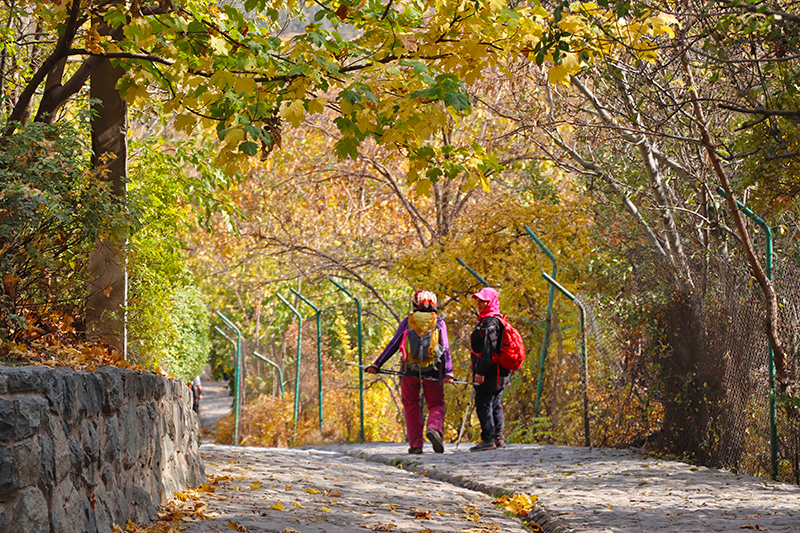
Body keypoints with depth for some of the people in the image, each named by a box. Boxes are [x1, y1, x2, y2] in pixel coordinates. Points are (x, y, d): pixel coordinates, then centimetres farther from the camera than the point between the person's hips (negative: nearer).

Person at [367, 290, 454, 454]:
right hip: (432, 371, 0)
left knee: (411, 405, 13)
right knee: (436, 404, 10)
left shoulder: (407, 321, 6)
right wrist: (448, 372, -8)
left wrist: (377, 365, 0)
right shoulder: (439, 323, 6)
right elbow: (445, 349, -3)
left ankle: (416, 444, 6)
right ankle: (434, 428, -22)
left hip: (410, 369, 0)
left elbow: (394, 344, -1)